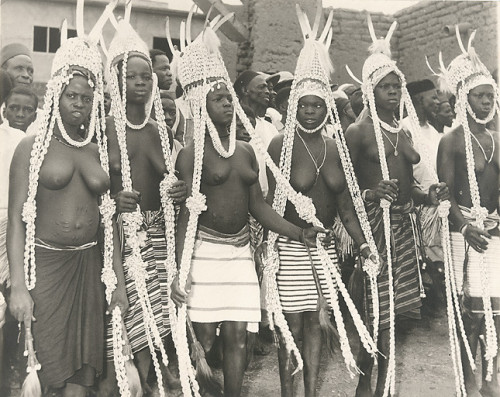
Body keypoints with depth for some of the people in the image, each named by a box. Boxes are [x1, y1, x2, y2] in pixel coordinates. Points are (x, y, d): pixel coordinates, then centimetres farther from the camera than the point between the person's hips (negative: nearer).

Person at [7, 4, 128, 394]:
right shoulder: (33, 146, 1)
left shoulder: (100, 152, 11)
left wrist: (118, 280, 10)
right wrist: (18, 285, -11)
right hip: (43, 262, -3)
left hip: (89, 265, 3)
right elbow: (16, 219, -4)